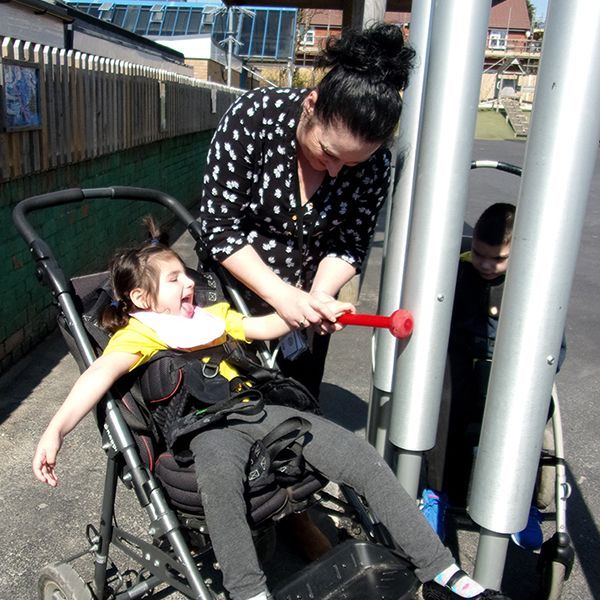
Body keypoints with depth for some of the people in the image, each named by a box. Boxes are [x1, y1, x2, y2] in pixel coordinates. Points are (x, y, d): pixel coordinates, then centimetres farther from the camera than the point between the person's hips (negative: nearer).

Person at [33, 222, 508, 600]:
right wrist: (56, 430, -29)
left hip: (256, 408, 5)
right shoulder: (137, 334, 6)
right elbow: (103, 371, -13)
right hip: (205, 425, -5)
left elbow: (262, 327, 23)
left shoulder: (210, 317, 26)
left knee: (361, 456, -8)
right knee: (219, 477, -42)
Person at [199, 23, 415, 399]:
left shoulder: (376, 164, -19)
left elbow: (350, 247, -9)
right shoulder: (255, 116, -25)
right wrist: (280, 295, -30)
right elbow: (220, 227, -23)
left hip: (309, 296, 2)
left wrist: (319, 295, -28)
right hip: (235, 284, -1)